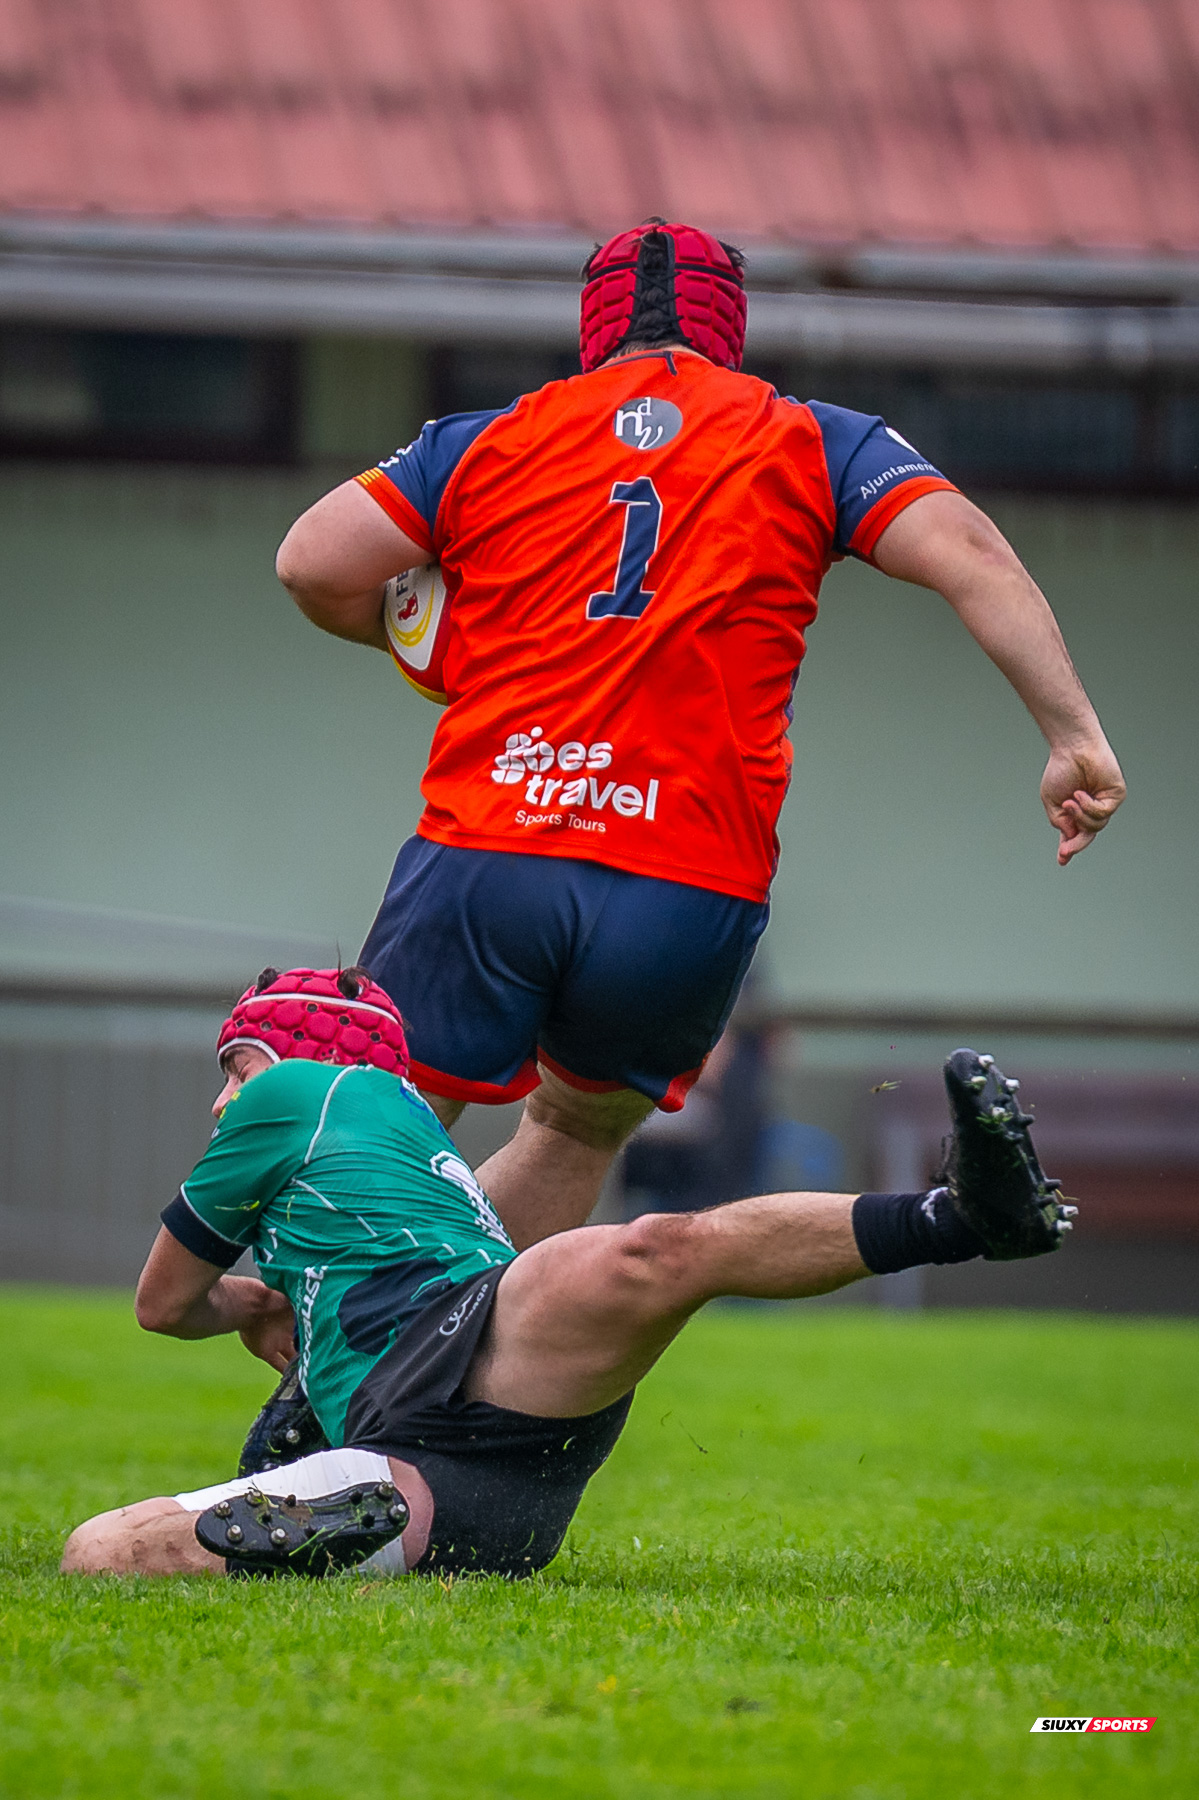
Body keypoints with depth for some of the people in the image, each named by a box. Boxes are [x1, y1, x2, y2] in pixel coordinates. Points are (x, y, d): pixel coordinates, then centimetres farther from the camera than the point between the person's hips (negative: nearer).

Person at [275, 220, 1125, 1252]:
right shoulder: (812, 444, 13)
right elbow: (969, 556, 0)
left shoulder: (490, 439, 14)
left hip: (483, 854, 0)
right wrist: (1075, 734, -2)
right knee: (580, 1130, 21)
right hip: (695, 889, 1)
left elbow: (313, 564, 7)